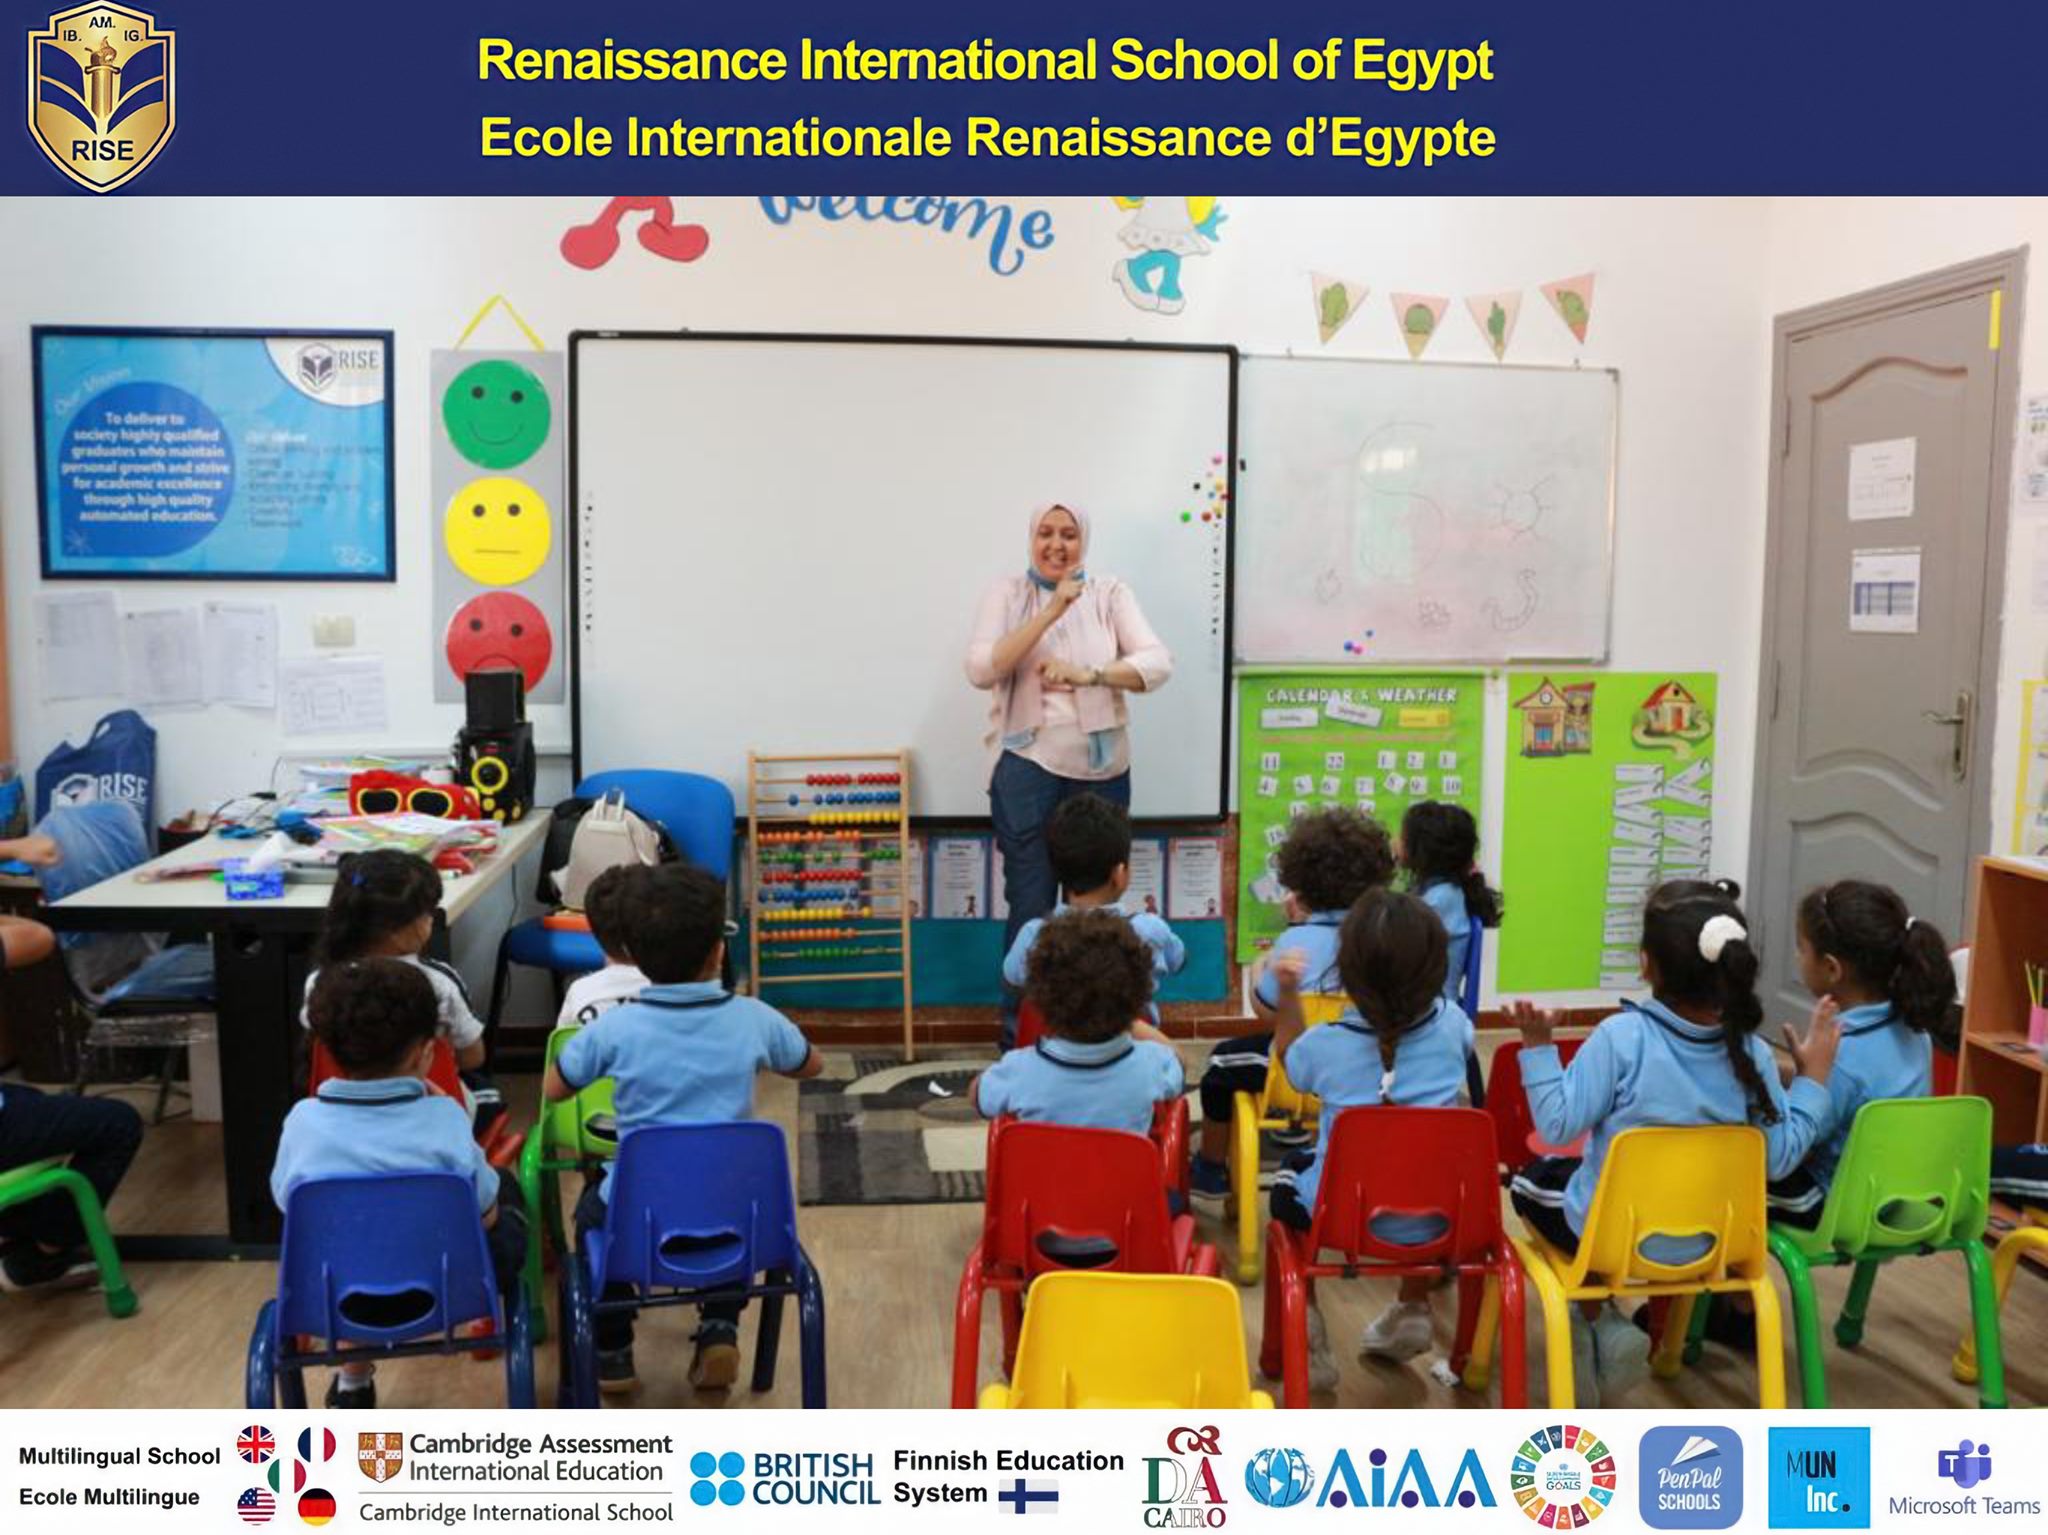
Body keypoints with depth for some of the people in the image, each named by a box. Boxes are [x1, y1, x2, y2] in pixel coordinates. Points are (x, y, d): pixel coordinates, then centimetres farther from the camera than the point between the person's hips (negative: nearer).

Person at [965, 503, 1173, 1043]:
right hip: (1028, 768, -2)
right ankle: (1019, 1041, 12)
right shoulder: (1005, 593, 2)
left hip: (1102, 770, 2)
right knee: (1030, 908, -1)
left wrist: (1086, 674, -23)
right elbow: (980, 670, -13)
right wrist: (1051, 612, -17)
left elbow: (1158, 664, -7)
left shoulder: (1110, 593, 5)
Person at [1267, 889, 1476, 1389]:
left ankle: (1307, 1339, 26)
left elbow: (1288, 1057, 8)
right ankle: (1413, 1310, 40)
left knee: (1290, 1175, 31)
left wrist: (1287, 992, 8)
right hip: (1431, 1220, 2)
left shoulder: (1327, 1045, -18)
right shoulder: (1450, 1024, -14)